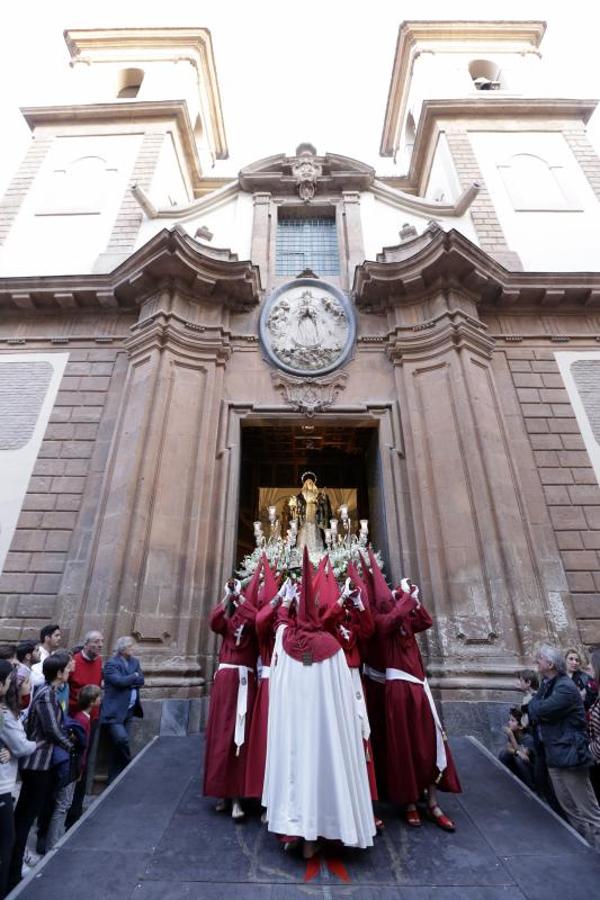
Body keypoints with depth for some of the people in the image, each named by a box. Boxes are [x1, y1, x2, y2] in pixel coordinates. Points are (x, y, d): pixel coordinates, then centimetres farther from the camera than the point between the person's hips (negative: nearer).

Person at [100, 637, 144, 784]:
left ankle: (114, 779, 21)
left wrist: (128, 681, -12)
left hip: (129, 710, 6)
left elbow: (141, 681, 2)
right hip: (114, 711, -6)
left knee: (119, 744, 9)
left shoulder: (135, 662, 10)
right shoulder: (111, 664, -10)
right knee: (122, 739, -17)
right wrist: (134, 676, -8)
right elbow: (119, 681, -23)